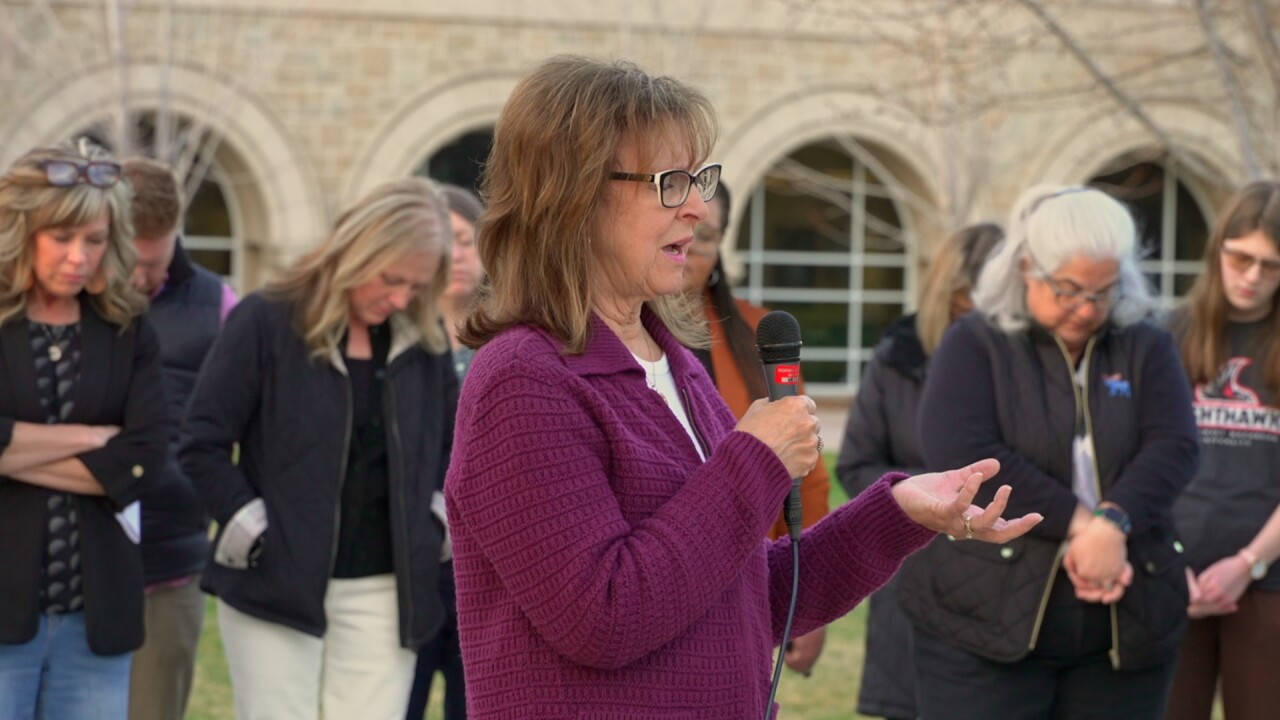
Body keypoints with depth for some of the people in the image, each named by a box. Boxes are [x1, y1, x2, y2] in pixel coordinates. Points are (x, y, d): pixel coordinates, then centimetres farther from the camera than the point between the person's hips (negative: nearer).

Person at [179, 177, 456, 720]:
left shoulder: (424, 341, 6)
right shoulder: (266, 322, -6)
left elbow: (453, 440, 22)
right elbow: (202, 442, -6)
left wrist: (436, 519, 9)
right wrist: (249, 529, -9)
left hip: (383, 594, 3)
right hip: (275, 587, -3)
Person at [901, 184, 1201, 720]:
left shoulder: (1146, 348, 11)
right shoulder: (974, 345, 1)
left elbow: (1174, 448, -3)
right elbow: (959, 453, -14)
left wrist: (1113, 524, -22)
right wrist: (1079, 522, -17)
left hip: (1124, 628, 3)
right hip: (985, 623, -3)